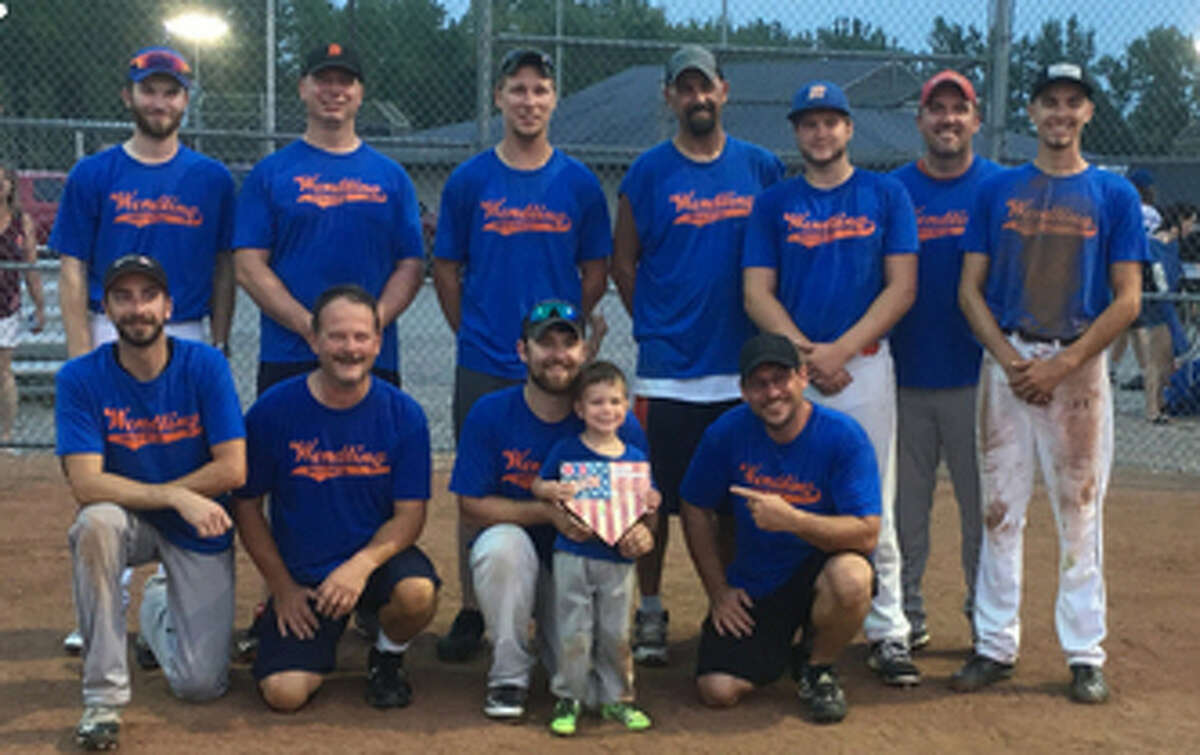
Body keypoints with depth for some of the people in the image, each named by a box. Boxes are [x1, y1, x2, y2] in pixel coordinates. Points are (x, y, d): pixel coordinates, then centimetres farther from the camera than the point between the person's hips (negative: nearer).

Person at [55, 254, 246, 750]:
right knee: (95, 522, -38)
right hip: (130, 524, 0)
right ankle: (104, 693, -24)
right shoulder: (79, 379, -14)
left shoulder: (205, 365, -14)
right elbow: (85, 484, -22)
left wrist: (136, 491, -16)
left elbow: (232, 469, -19)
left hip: (200, 531, 0)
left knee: (202, 685, -7)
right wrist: (175, 495, -30)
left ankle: (159, 608, 30)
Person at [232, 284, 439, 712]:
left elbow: (409, 515, -7)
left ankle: (387, 659, 3)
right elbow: (246, 504, 1)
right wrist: (281, 587, -4)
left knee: (417, 592, -33)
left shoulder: (403, 414, -7)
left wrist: (361, 564, -25)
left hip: (376, 559, 0)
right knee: (284, 693, -17)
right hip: (300, 575, 0)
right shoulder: (272, 411, -8)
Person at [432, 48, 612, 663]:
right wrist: (471, 334, 5)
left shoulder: (579, 183, 4)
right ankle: (472, 613, 16)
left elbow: (596, 270, 9)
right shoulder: (469, 181, 3)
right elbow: (446, 268, 9)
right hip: (483, 369, 0)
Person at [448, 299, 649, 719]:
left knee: (595, 692, -15)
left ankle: (551, 634, 23)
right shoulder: (490, 414, -10)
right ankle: (509, 673, -13)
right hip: (513, 559, 0)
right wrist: (548, 512, -26)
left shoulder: (621, 425, -9)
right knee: (502, 542, -36)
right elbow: (471, 506, -12)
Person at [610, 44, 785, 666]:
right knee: (655, 496, 2)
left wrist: (764, 329, 4)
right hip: (667, 367, -2)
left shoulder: (762, 169, 7)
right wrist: (654, 325, 1)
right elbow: (623, 262, 8)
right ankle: (650, 614, 14)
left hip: (742, 368, 2)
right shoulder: (648, 172, 2)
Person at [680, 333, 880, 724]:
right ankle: (779, 644, 23)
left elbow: (867, 533, -23)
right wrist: (718, 591, 2)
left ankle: (819, 670, -5)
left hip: (822, 564, -2)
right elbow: (696, 509, 5)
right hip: (753, 582, 3)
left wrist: (792, 520, -36)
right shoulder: (727, 432, -9)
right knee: (718, 690, -13)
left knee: (851, 580, -39)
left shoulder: (844, 436, -17)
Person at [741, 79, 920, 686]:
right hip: (789, 366, 1)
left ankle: (887, 631, 5)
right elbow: (757, 294, 3)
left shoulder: (886, 196, 7)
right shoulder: (773, 204, 9)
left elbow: (901, 288, 0)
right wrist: (806, 354, -11)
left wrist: (839, 349, -10)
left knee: (873, 504, -2)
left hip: (865, 363, -1)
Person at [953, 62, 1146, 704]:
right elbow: (970, 289, 5)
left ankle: (1085, 655, 11)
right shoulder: (998, 190, 8)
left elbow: (1127, 299, -1)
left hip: (1080, 366, -1)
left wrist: (1063, 363, -12)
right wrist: (1009, 359, -9)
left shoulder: (1114, 194, 4)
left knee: (1080, 513, 2)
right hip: (1006, 361, 1)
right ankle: (995, 647, 13)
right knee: (999, 510, 4)